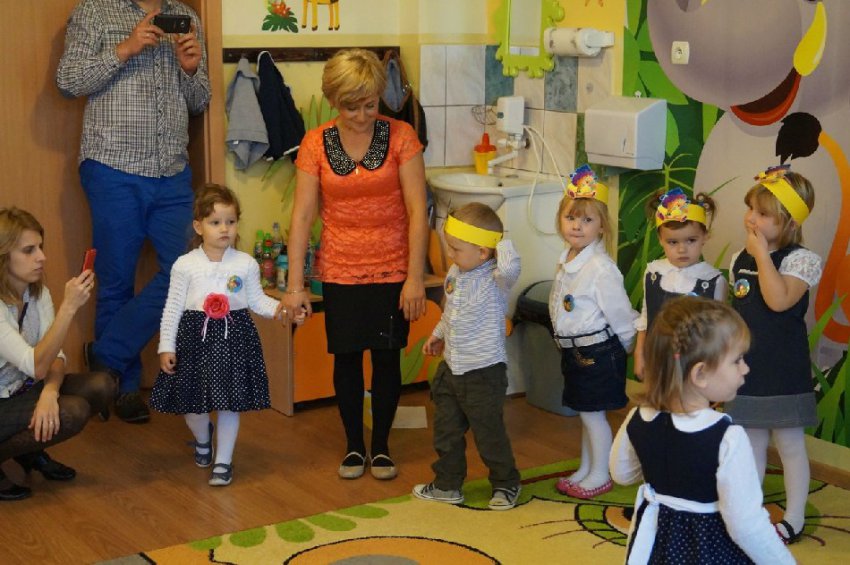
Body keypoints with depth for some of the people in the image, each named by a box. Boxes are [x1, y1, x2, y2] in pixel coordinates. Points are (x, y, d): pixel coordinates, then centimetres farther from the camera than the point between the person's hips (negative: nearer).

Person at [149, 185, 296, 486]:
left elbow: (256, 300, 9)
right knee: (192, 401, 8)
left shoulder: (246, 263, 1)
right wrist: (166, 347, -2)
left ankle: (223, 461, 17)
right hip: (195, 335, 0)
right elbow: (173, 308, 1)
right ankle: (202, 437, 43)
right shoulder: (185, 265, -2)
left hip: (234, 336, 0)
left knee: (230, 403, 2)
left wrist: (279, 308, -11)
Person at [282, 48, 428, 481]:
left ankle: (381, 446, 22)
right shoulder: (316, 144, -5)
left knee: (386, 356, 5)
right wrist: (294, 286, -9)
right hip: (340, 271, 1)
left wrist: (415, 278, -14)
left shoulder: (400, 137, -8)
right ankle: (354, 446, 25)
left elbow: (417, 210, -10)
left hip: (392, 270, -1)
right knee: (347, 357, 8)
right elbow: (302, 216, -5)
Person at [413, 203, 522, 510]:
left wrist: (501, 241, -30)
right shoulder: (456, 273, 2)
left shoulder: (494, 279, -21)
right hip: (451, 367, 8)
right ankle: (447, 484, 33)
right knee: (446, 430, 17)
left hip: (484, 371, -8)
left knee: (489, 432, 7)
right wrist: (437, 334, 28)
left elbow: (510, 268, -47)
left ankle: (506, 484, 28)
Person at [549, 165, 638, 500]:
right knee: (586, 414, 19)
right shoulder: (566, 262, 5)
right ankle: (585, 470, 32)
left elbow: (620, 314, -16)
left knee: (592, 414, 2)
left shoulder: (601, 268, -22)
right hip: (574, 351, 8)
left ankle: (600, 476, 17)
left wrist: (624, 346, -4)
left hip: (597, 352, -8)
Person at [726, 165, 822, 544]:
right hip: (746, 367, 6)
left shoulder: (801, 260, -13)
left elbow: (779, 300, -30)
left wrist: (762, 255, -23)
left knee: (789, 443, 6)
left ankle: (794, 519, 18)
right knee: (752, 442, 17)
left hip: (783, 370, -6)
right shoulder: (740, 259, 7)